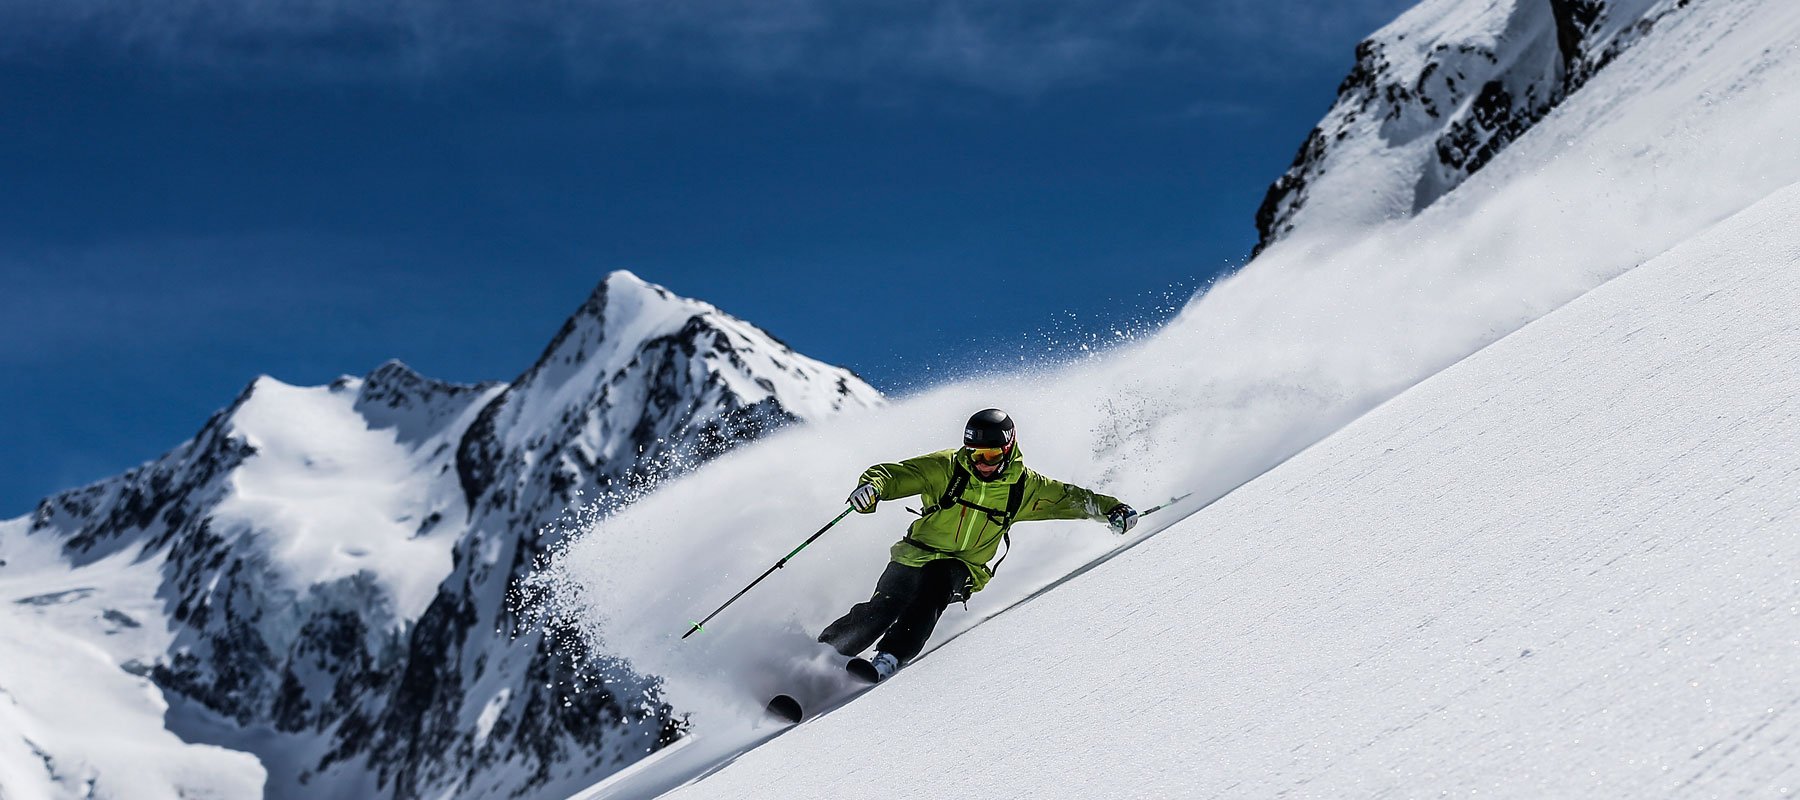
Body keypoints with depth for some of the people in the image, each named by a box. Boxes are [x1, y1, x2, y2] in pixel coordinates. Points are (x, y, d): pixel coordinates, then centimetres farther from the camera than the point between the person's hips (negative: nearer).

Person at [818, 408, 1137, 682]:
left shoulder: (1023, 486, 1)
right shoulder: (946, 468, -7)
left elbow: (1070, 498, 10)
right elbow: (893, 474, -10)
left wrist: (1111, 508, -4)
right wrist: (872, 487, -33)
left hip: (964, 570, 0)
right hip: (916, 555, 0)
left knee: (936, 585, -33)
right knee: (884, 607, -21)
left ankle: (889, 660, -42)